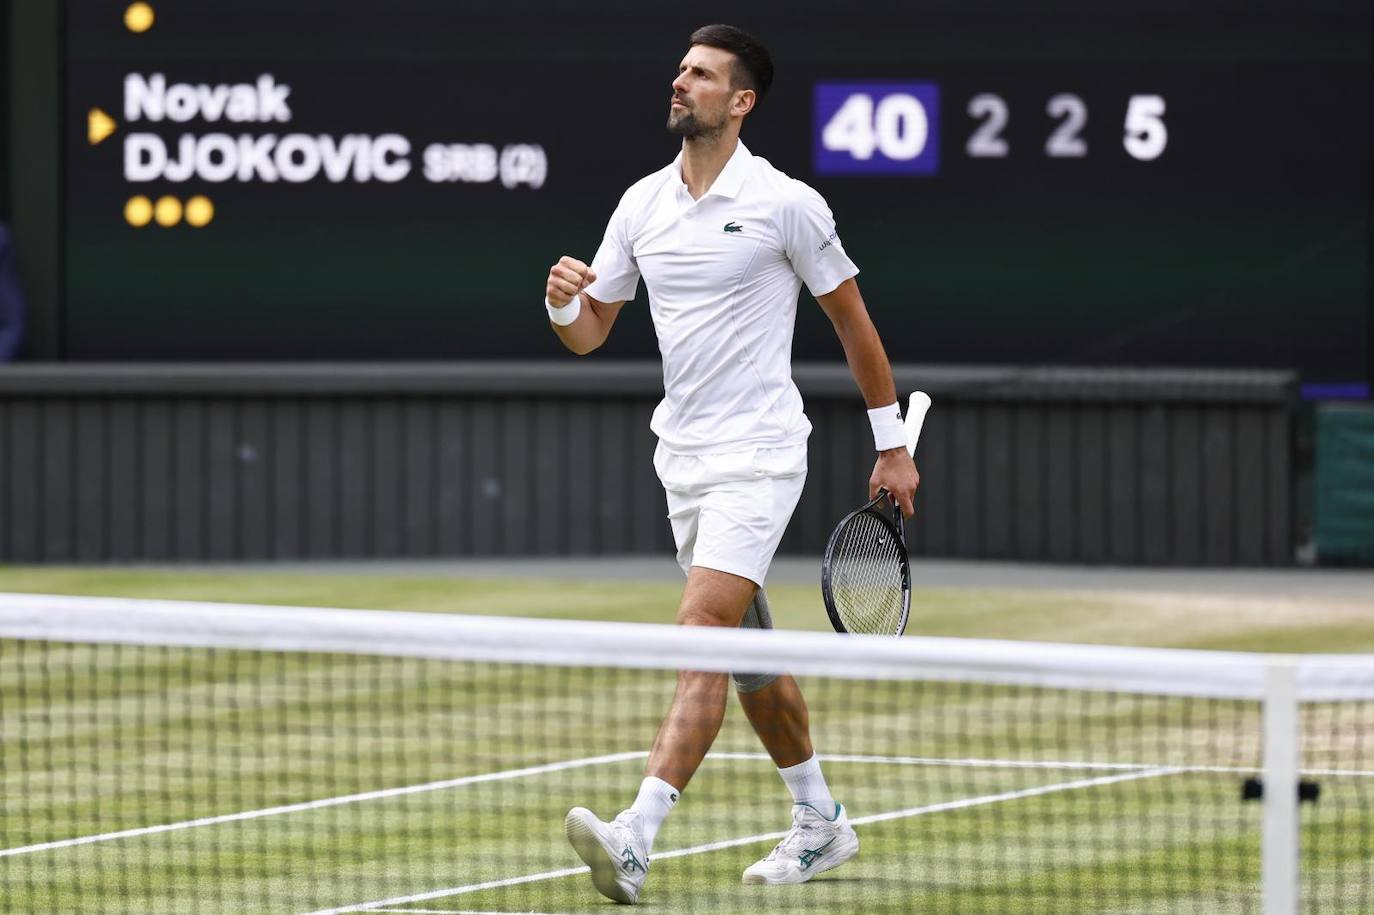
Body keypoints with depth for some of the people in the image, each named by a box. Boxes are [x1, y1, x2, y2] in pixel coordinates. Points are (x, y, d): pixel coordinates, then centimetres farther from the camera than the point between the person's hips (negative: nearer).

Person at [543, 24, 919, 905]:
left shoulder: (786, 204, -9)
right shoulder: (641, 204, 7)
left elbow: (854, 320, 0)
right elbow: (590, 334, 12)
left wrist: (893, 446, 3)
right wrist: (563, 301, -12)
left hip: (759, 456, -7)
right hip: (684, 458, 7)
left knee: (702, 637, -18)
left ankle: (636, 840, -29)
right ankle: (820, 821, 31)